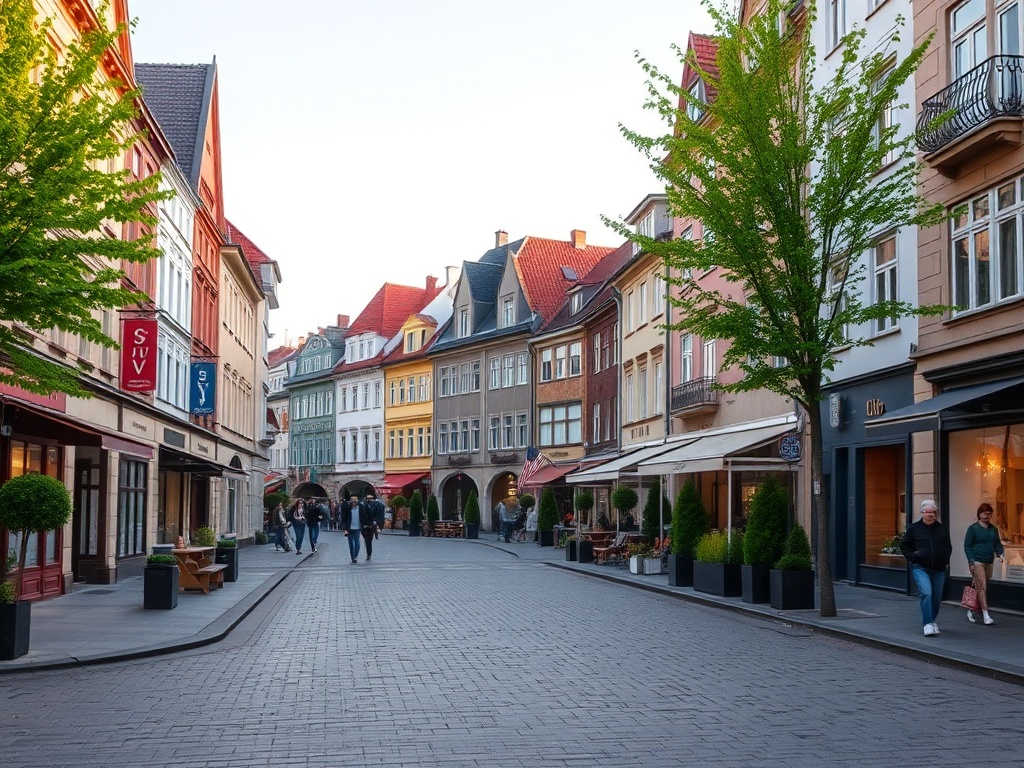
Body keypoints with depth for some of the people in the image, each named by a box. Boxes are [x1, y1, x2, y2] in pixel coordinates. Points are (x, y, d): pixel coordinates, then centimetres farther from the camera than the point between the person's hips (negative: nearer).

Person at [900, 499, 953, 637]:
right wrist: (912, 556, -4)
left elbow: (948, 547, 22)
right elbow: (904, 545, 8)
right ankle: (928, 624, -18)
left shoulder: (942, 529, 10)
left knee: (936, 597, 8)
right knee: (926, 593, -20)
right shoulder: (913, 528, 1)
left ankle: (931, 620, 29)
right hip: (920, 568, -4)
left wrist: (946, 560, 9)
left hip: (938, 569, 4)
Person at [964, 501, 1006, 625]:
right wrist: (971, 561, -12)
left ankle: (971, 611, 24)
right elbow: (967, 545, -4)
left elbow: (997, 544, 17)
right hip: (977, 562, -6)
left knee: (984, 588, 10)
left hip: (989, 562, 6)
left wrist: (999, 554, -4)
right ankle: (986, 616, -16)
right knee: (982, 587, -13)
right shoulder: (973, 528, -3)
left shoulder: (993, 529, 13)